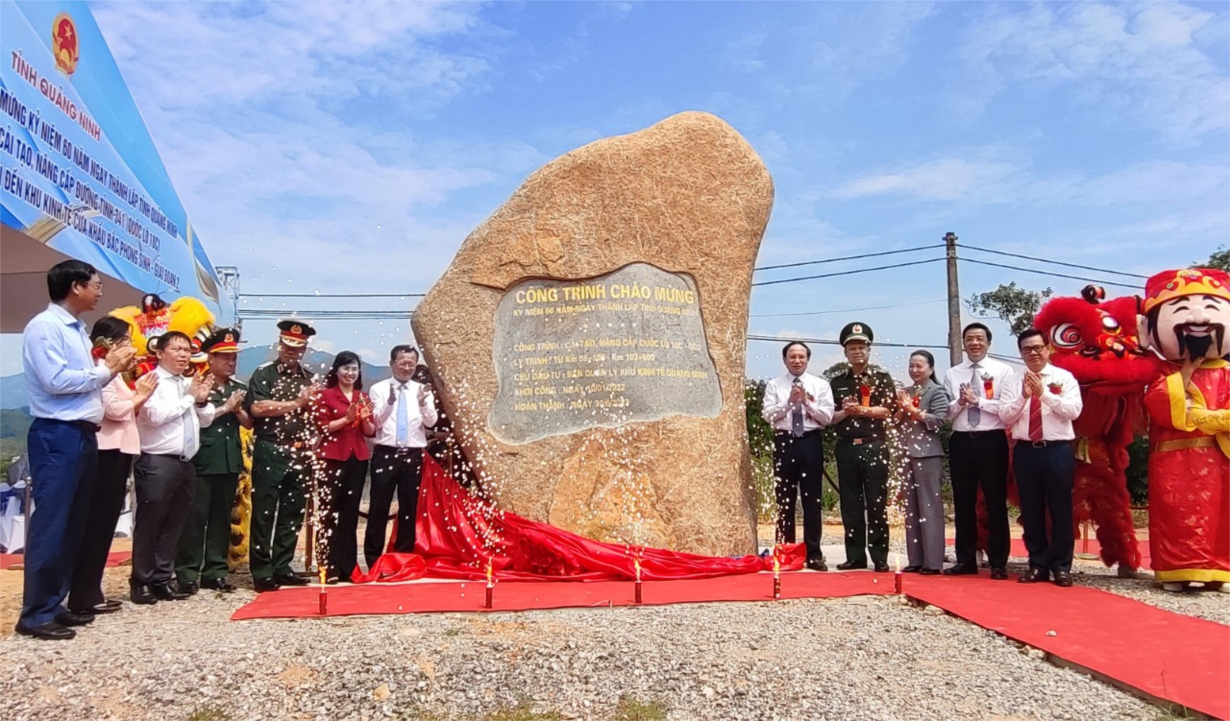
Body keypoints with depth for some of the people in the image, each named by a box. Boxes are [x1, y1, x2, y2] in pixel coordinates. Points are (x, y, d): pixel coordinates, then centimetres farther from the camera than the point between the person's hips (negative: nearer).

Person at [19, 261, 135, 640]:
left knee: (74, 525, 12)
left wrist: (110, 367, 2)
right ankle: (35, 613, 2)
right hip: (57, 437, -9)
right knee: (50, 525, -6)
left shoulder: (77, 330, 16)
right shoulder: (43, 327, -10)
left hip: (82, 435, 9)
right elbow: (57, 381, -19)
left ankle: (55, 604, 21)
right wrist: (106, 369, -10)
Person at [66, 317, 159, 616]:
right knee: (97, 523, -6)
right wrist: (139, 398, -6)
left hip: (118, 450, 10)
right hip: (107, 451, -10)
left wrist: (138, 395, 3)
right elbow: (114, 410, -20)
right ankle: (84, 595, -1)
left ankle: (90, 591, 18)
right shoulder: (101, 369, -10)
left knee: (105, 523, 11)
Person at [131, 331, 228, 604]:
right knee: (149, 524, 0)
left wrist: (202, 401, 0)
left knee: (174, 524, 10)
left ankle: (162, 579, 18)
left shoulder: (190, 384, 16)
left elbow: (206, 420, 19)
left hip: (185, 463, 7)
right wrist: (189, 397, -7)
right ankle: (141, 581, 10)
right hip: (157, 463, -7)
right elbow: (157, 415, -18)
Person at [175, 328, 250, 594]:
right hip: (202, 459, -5)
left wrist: (238, 410, -6)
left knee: (222, 517, 9)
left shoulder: (239, 388, 13)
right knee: (195, 516, -2)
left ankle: (215, 571, 16)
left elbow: (248, 423, 13)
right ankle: (187, 572, 5)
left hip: (230, 460, 5)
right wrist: (225, 407, -9)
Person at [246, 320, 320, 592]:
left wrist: (311, 445, 9)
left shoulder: (309, 379, 14)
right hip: (270, 453, -5)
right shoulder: (264, 374, -2)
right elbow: (257, 408, -18)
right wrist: (296, 403, -14)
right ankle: (262, 572, 5)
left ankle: (282, 567, 18)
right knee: (264, 514, -1)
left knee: (292, 514, 9)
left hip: (298, 455, 5)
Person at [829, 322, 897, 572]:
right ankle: (855, 556, 11)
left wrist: (860, 410, -16)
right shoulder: (837, 383, 13)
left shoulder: (882, 379, 6)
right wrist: (844, 412, -12)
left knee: (877, 503, -1)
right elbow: (829, 417, 8)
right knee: (850, 504, 5)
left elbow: (889, 410, -6)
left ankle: (880, 557, 5)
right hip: (846, 447, 3)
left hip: (874, 446, -3)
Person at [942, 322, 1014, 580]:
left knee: (996, 502, 4)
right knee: (963, 503, 9)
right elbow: (946, 412, 5)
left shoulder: (1002, 371, 0)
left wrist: (977, 400, -16)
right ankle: (966, 560, 19)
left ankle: (998, 563, 13)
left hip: (992, 441, -3)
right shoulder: (952, 374, 10)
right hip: (961, 442, 3)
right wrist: (960, 402, -13)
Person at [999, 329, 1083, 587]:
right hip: (1026, 451, 2)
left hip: (1058, 451, -2)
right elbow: (1004, 416, -2)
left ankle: (1061, 567, 15)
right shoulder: (1014, 382, 8)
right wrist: (1024, 396, -16)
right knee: (1031, 511, 8)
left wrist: (1044, 393, -20)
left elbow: (1073, 411, -11)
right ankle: (1038, 566, 18)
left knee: (1060, 510, 3)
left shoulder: (1064, 378, 2)